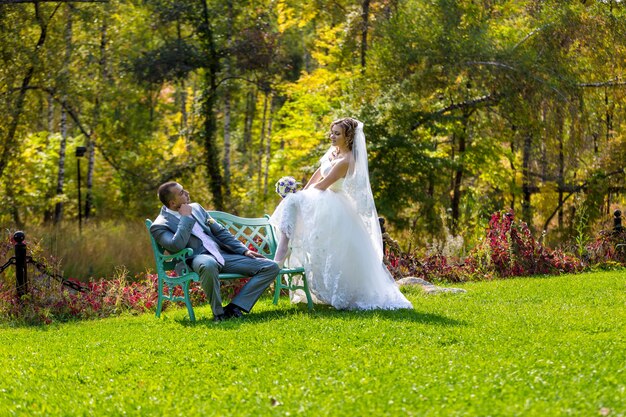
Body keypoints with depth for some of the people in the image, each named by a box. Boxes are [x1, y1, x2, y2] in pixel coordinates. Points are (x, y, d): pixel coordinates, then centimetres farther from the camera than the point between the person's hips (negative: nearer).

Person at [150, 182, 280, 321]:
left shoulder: (196, 207, 18)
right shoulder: (159, 226, -3)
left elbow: (220, 231, 22)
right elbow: (177, 246, -22)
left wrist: (244, 250, 11)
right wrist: (186, 217, -13)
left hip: (222, 254, 7)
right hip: (197, 259, -7)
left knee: (271, 267, -7)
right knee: (209, 265, -46)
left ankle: (234, 308, -14)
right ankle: (218, 313, -24)